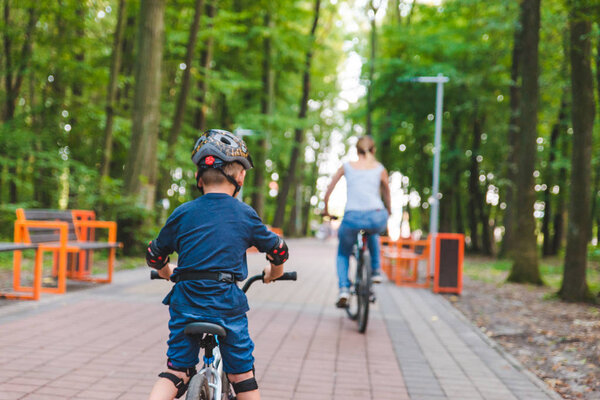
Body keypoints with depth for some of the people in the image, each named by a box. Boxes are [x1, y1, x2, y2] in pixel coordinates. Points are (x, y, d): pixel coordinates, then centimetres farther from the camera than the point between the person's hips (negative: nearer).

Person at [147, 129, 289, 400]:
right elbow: (278, 250, 12)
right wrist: (273, 273, 34)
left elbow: (155, 257, 11)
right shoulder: (245, 215, 1)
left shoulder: (183, 214, 3)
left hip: (186, 303, 1)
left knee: (176, 370, 13)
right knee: (241, 375, 12)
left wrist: (169, 273, 33)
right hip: (228, 304, -1)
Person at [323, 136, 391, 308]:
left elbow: (328, 191, 19)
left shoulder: (347, 166, 14)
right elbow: (387, 194, 25)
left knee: (343, 253, 25)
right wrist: (388, 211, 43)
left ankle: (344, 289, 4)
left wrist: (326, 210, 34)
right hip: (377, 218, 1)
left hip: (352, 218, -1)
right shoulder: (380, 168, 15)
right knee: (372, 232, 40)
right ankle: (376, 271, 35)